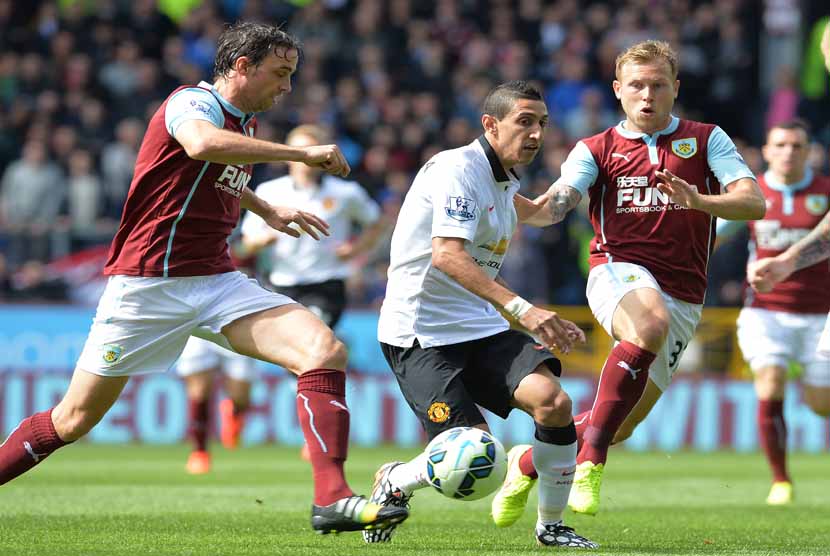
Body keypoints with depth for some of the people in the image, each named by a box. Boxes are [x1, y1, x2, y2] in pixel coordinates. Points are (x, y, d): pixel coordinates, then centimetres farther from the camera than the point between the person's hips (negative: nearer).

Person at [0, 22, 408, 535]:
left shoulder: (245, 124, 15)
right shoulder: (192, 103, -11)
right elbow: (202, 144, -38)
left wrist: (267, 210, 37)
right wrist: (302, 154, -35)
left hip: (217, 281, 7)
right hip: (148, 285, -7)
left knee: (326, 350, -16)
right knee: (74, 420, 0)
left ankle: (332, 499, -24)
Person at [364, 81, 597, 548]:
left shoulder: (505, 180, 13)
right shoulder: (458, 168, -15)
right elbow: (446, 255, -30)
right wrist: (521, 308, -38)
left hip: (481, 331, 8)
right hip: (421, 333, -8)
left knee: (554, 401, -18)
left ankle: (552, 526, 0)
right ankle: (393, 484, 11)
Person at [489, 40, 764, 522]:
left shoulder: (707, 140, 10)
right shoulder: (597, 149, 10)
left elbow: (754, 203, -3)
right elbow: (556, 205, -7)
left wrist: (701, 201, -23)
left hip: (683, 297, 2)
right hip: (619, 272, -2)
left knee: (622, 426, 3)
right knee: (651, 323, -39)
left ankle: (528, 463, 30)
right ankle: (591, 459, -35)